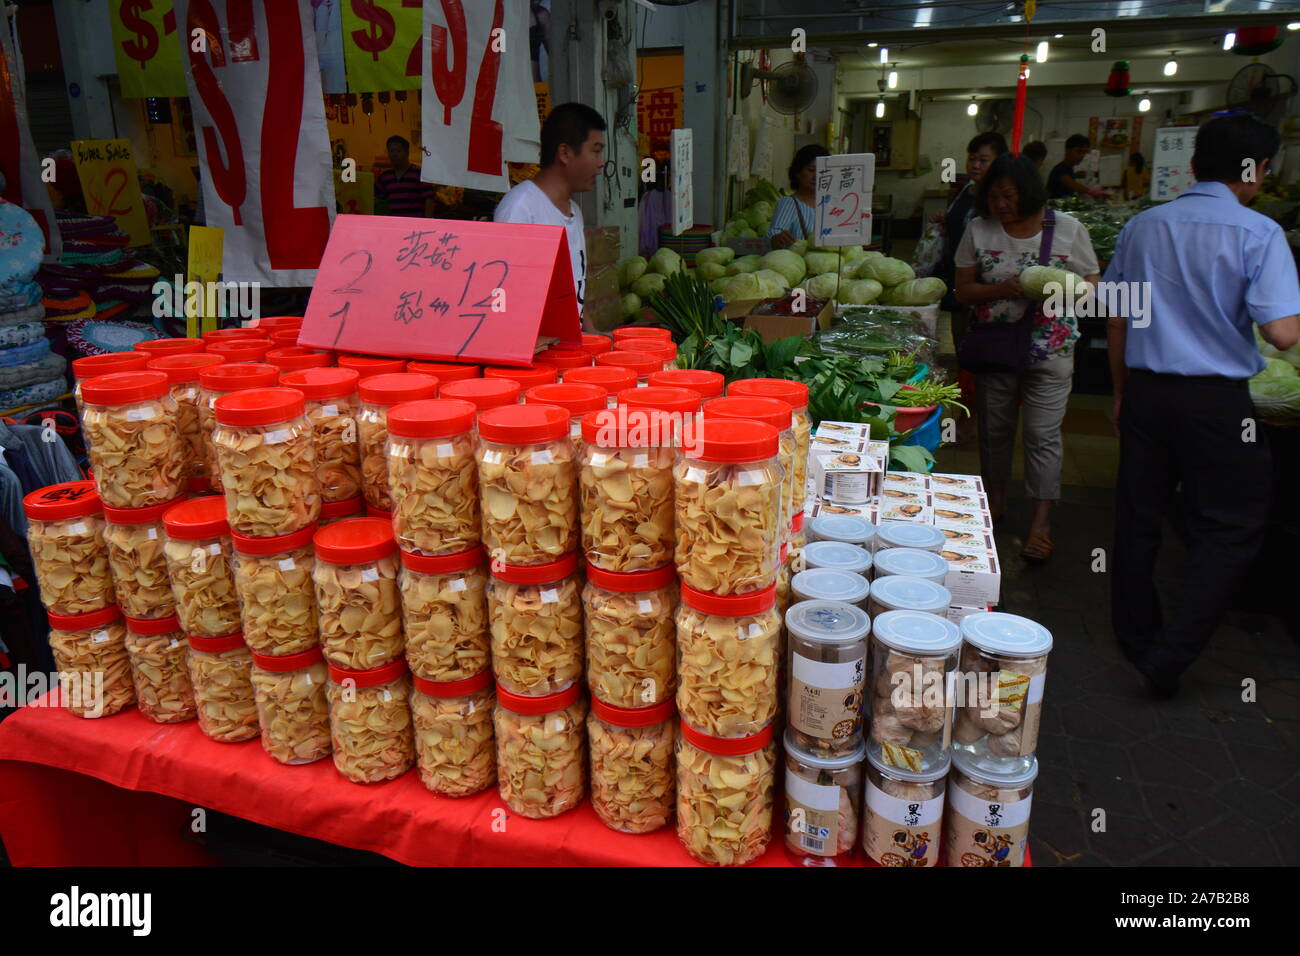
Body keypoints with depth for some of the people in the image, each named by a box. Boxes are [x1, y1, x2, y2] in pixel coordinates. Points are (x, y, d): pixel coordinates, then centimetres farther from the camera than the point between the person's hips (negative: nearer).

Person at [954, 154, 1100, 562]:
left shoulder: (1067, 229, -1)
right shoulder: (979, 230, 2)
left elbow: (1091, 285, 3)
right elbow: (963, 290, 1)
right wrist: (1003, 290, -18)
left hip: (1049, 348, -2)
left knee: (1043, 433, -4)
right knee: (994, 427, 12)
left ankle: (1041, 520, 4)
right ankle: (995, 501, 31)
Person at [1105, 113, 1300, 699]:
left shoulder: (1142, 227, 6)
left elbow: (1114, 320, 9)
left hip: (1146, 389, 5)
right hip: (1218, 401, -4)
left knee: (1138, 518, 14)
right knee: (1228, 531, 7)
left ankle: (1136, 641, 28)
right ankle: (1170, 656, 0)